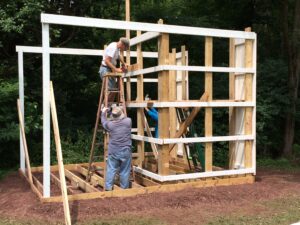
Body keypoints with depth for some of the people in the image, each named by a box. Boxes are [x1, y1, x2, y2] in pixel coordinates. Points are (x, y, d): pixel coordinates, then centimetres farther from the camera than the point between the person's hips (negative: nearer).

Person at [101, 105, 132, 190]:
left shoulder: (110, 124, -7)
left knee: (111, 170, 9)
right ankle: (124, 189, 18)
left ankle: (108, 188, 12)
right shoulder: (128, 121, -10)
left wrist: (103, 112, 29)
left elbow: (104, 122, 15)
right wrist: (122, 114, 30)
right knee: (125, 171, 8)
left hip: (113, 152, 1)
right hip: (125, 151, 0)